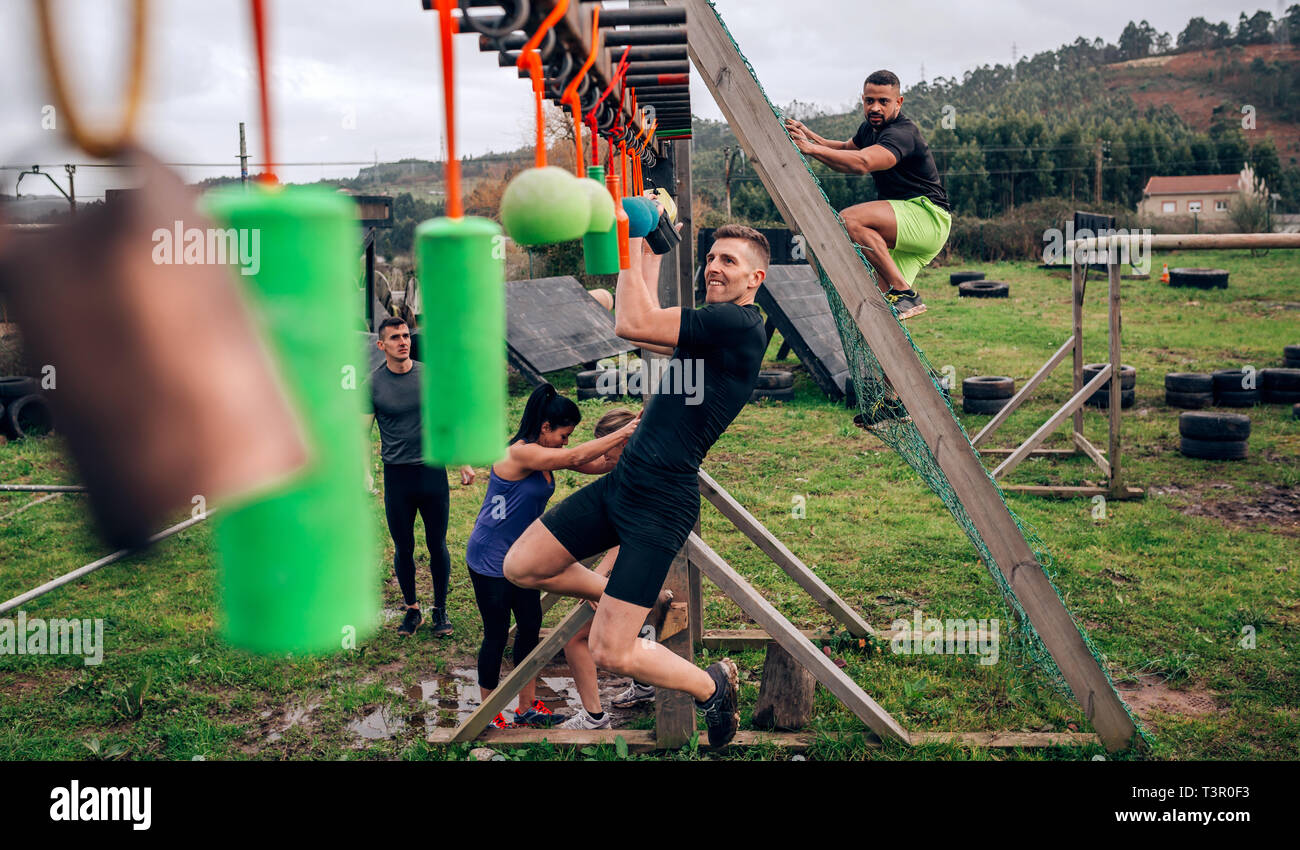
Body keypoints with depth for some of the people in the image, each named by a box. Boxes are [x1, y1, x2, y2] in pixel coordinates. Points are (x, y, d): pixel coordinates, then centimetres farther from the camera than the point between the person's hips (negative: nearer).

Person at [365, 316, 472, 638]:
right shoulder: (373, 384, -2)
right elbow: (363, 432, 3)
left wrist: (463, 463, 7)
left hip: (433, 472, 1)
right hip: (396, 476, 0)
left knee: (437, 545, 7)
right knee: (404, 548, 8)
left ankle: (440, 610, 21)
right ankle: (412, 609, 25)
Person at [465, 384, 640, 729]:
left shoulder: (546, 455, 4)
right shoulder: (520, 453, -23)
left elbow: (597, 464, 0)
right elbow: (576, 458, -29)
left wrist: (628, 443, -16)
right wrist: (624, 432, -25)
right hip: (490, 560, -9)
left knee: (531, 627, 12)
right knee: (497, 635, 2)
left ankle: (527, 707, 25)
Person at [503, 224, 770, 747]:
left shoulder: (741, 325, -13)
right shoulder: (710, 326, 16)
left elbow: (632, 323, -20)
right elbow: (644, 328, 28)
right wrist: (652, 250, 28)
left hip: (661, 502, -9)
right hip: (621, 481, 9)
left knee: (611, 654, -9)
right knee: (520, 567, 8)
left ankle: (714, 687, 18)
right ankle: (615, 597, 29)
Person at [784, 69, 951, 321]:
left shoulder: (902, 133, -18)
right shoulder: (871, 127, 11)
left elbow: (861, 163, -37)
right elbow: (847, 149, 33)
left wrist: (811, 149, -41)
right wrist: (810, 136, 16)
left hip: (928, 216, -9)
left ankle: (906, 295, -27)